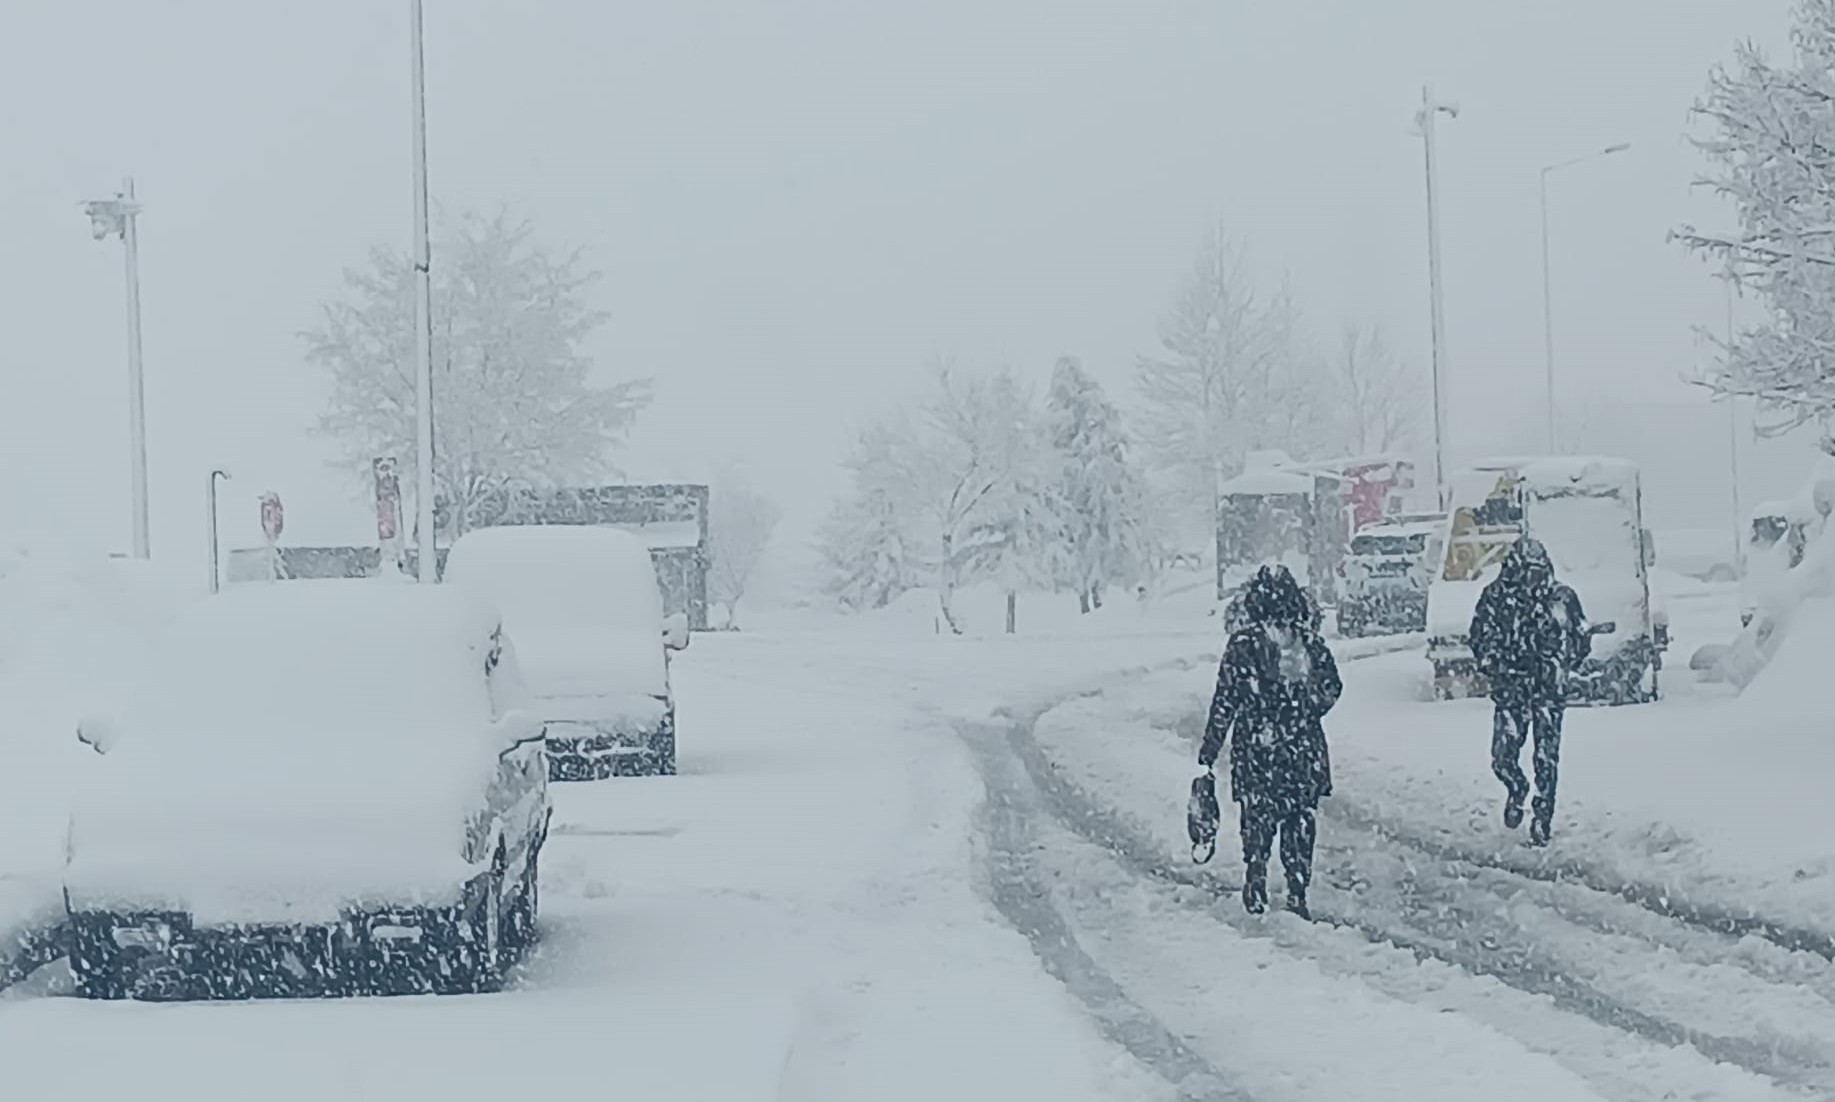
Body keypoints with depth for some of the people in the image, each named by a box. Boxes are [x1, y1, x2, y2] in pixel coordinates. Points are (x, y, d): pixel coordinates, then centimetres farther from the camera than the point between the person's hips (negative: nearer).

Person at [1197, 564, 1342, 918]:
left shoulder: (1242, 644, -10)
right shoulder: (1309, 641, -2)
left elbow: (1225, 703, -8)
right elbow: (1332, 688, 8)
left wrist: (1207, 755, -1)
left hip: (1255, 754, -2)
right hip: (1305, 752, 2)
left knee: (1257, 824, 8)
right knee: (1301, 824, 10)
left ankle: (1256, 902, 9)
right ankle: (1298, 900, 11)